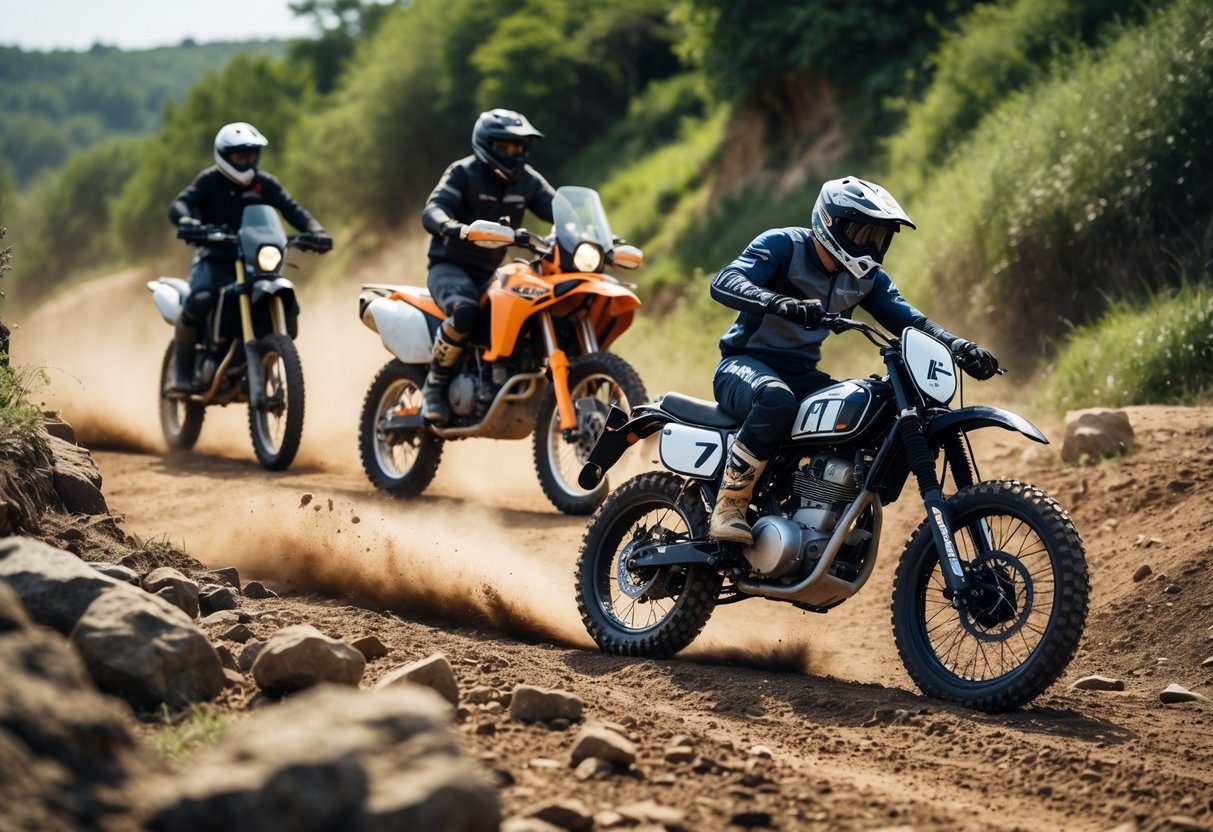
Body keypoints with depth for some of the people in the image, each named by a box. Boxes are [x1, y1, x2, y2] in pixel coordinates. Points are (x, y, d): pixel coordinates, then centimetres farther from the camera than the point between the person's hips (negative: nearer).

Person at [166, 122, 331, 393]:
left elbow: (292, 209, -5)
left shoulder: (265, 183, 6)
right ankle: (181, 369, -15)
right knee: (200, 299, -34)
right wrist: (187, 220, -42)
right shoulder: (209, 180, -3)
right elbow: (179, 204, -17)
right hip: (215, 260, -3)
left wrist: (315, 230, -25)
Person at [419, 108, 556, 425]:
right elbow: (431, 212, -25)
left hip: (490, 273, 6)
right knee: (465, 310, -39)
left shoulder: (528, 181, 6)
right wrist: (453, 227, -49)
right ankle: (434, 386, -23)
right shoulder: (463, 173, -11)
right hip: (449, 266, -6)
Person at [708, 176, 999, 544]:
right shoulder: (782, 245, -12)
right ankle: (729, 505, -29)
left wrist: (961, 348, -18)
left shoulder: (867, 277, 8)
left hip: (802, 374, 7)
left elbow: (909, 320, 2)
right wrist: (781, 303, -46)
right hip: (744, 363, -7)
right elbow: (724, 282, -27)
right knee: (777, 399, -42)